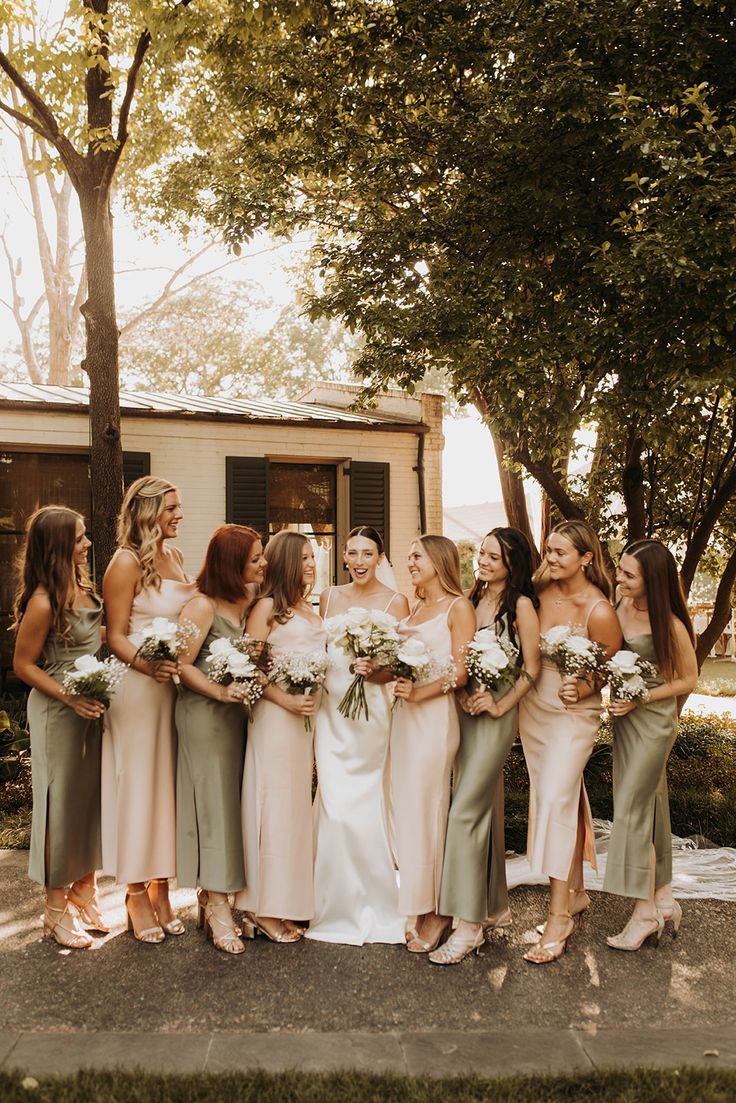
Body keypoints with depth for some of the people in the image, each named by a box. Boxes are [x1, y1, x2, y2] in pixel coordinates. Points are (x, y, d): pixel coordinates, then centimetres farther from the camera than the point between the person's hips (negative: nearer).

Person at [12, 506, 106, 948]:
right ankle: (57, 909, 22)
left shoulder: (83, 587, 3)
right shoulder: (43, 602, -20)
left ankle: (85, 891, 33)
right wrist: (70, 696, -21)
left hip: (92, 707, 8)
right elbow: (24, 664, -13)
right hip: (58, 712, -7)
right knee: (61, 803, 5)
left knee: (91, 796, 16)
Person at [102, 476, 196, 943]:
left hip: (175, 684, 7)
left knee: (169, 783, 11)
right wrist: (147, 665, -30)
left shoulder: (175, 556, 11)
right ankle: (137, 893, 18)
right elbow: (115, 636, -13)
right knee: (138, 783, 3)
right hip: (138, 688, -7)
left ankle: (161, 887, 24)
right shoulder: (127, 562, -10)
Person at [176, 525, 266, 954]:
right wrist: (220, 692, -21)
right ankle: (217, 907, 8)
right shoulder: (203, 607, -14)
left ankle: (213, 897, 23)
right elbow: (181, 663, -15)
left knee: (233, 802, 11)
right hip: (204, 714, -7)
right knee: (214, 802, -1)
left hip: (237, 713, 7)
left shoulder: (251, 600, 5)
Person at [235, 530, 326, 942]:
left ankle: (289, 902, 21)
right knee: (276, 804, -3)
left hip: (310, 716, 7)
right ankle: (266, 908, 7)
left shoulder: (313, 611, 16)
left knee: (299, 804, 11)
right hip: (277, 715, -7)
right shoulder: (267, 607, -5)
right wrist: (285, 700, -17)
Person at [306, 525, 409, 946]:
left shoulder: (395, 603, -2)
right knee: (336, 804, 1)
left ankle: (373, 906, 21)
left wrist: (373, 670, -23)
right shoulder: (330, 597, 11)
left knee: (364, 805, 1)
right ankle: (340, 907, 18)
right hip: (330, 708, 3)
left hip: (371, 710, -3)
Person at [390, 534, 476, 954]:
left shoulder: (458, 607, -4)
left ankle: (435, 912, 11)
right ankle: (419, 907, 19)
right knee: (407, 807, 8)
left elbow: (462, 672, -11)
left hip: (436, 715, -7)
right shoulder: (416, 610, 18)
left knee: (425, 809, -2)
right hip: (406, 713, 7)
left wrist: (421, 692, -21)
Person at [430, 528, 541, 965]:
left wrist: (499, 705, -11)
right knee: (486, 810, 14)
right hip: (466, 710, 7)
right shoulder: (473, 598, 9)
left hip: (497, 715, -7)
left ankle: (470, 924, -1)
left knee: (467, 810, -10)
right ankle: (497, 908, 27)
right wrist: (462, 692, -5)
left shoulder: (521, 605, -8)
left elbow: (532, 667, -8)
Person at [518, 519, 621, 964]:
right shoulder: (541, 592, -4)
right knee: (558, 799, 14)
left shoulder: (599, 612, -19)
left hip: (574, 714, -6)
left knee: (557, 801, -10)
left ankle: (559, 916, 0)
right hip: (534, 708, 6)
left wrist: (584, 689, -25)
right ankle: (577, 893, 30)